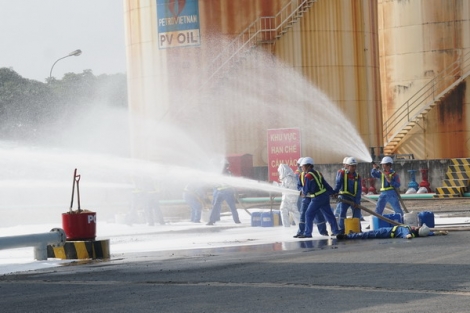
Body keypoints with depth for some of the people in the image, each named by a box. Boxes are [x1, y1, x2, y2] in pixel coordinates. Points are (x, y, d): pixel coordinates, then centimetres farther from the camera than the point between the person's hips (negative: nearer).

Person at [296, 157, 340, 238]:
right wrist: (332, 192, 23)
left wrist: (304, 193, 12)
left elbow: (306, 189, -10)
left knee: (309, 214, 0)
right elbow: (325, 184, 16)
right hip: (325, 196, 8)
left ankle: (307, 233, 0)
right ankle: (335, 231, 19)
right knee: (328, 214, 14)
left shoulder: (308, 176, -14)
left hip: (317, 198, -8)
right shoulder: (317, 173, 12)